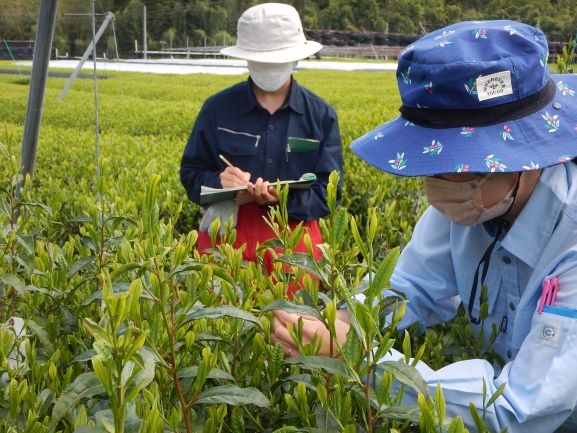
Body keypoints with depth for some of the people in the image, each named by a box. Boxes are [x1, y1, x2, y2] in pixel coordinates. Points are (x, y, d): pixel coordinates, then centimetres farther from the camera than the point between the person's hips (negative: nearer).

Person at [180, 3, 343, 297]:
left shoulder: (321, 115, 0)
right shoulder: (217, 108, 1)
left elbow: (329, 192, -3)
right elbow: (191, 174, 5)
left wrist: (284, 198, -21)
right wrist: (218, 182, -17)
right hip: (226, 231, 0)